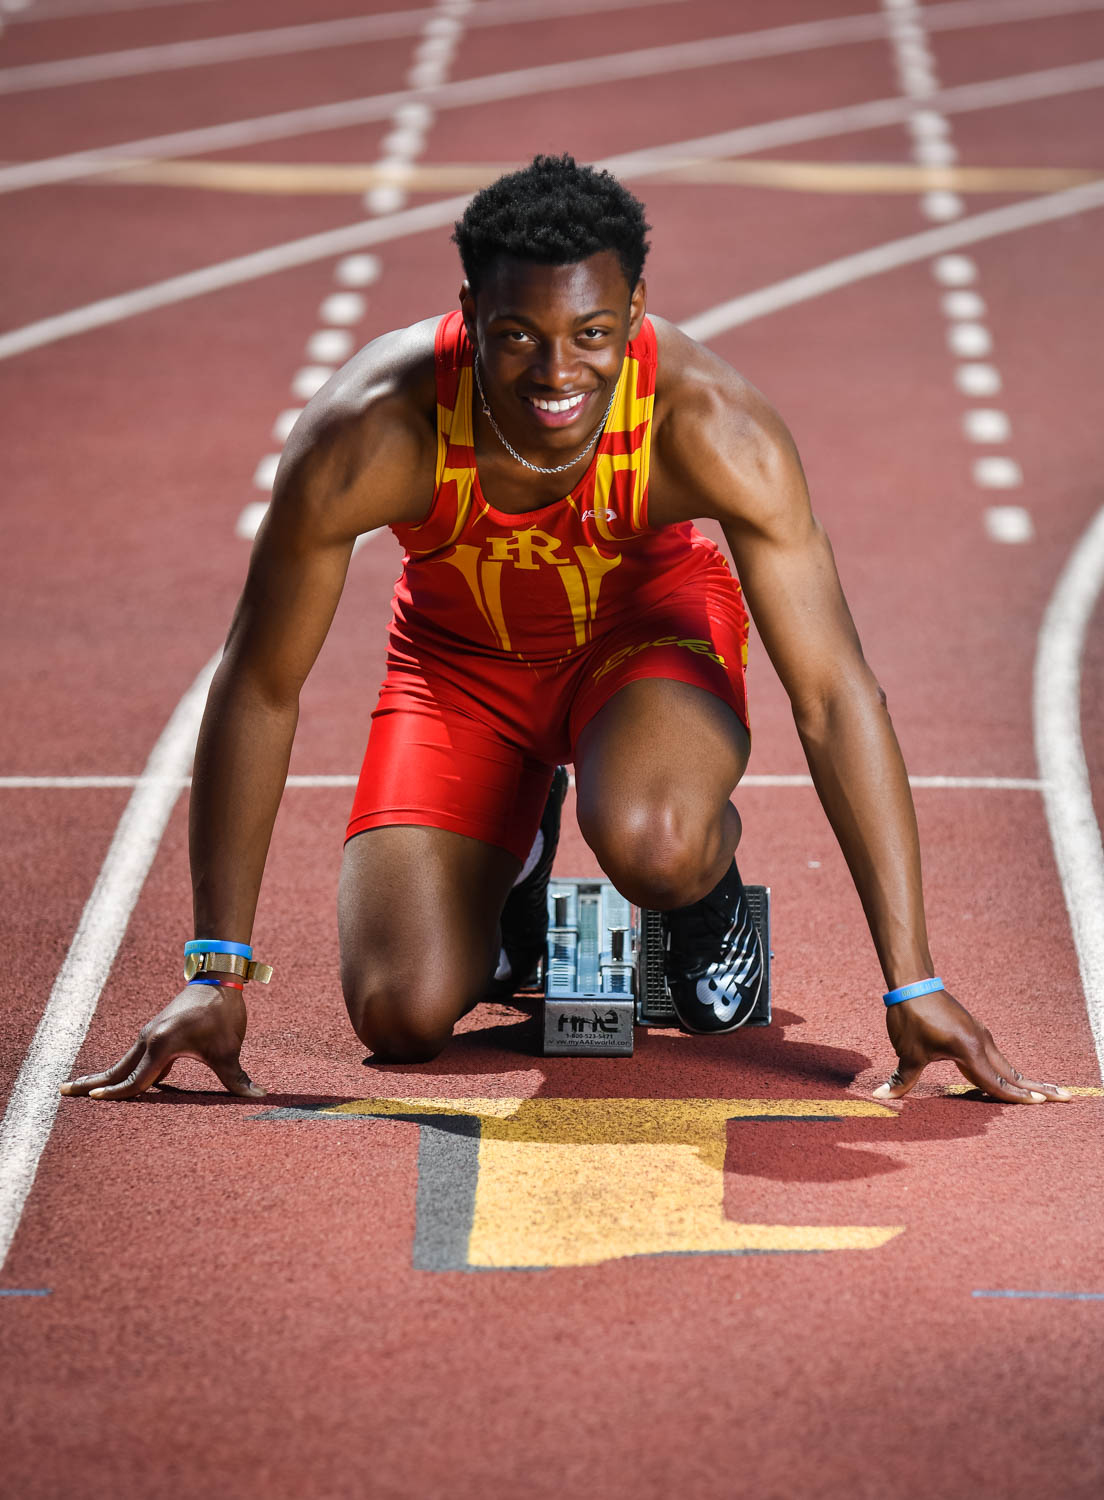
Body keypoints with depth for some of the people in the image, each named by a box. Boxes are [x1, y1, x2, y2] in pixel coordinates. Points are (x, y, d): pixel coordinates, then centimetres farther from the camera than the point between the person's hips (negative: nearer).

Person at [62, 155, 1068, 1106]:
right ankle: (510, 859, 22)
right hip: (463, 649, 1)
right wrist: (218, 972, -21)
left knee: (654, 847, -36)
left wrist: (914, 983, -30)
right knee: (405, 1016, -13)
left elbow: (834, 694, -28)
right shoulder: (365, 436, -33)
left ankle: (712, 869, 4)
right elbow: (259, 688, -21)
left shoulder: (715, 429, -34)